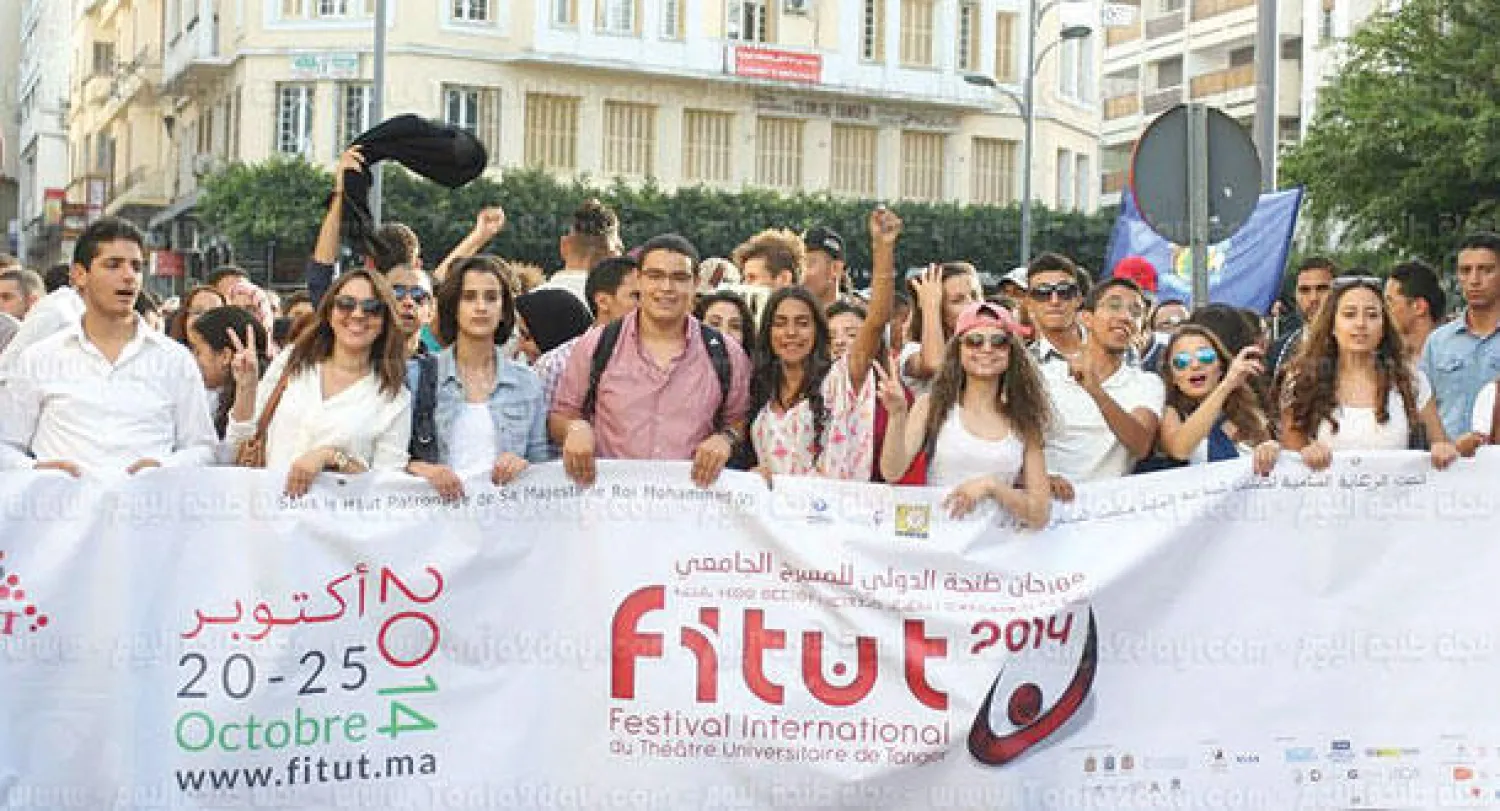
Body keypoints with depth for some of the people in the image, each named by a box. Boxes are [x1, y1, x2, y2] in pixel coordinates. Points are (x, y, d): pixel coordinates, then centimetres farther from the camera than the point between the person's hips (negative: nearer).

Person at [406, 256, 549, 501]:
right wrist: (423, 469, -15)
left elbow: (542, 466, 15)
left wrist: (522, 465, -6)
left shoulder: (527, 383, 13)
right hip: (438, 506, -3)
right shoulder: (417, 376, 7)